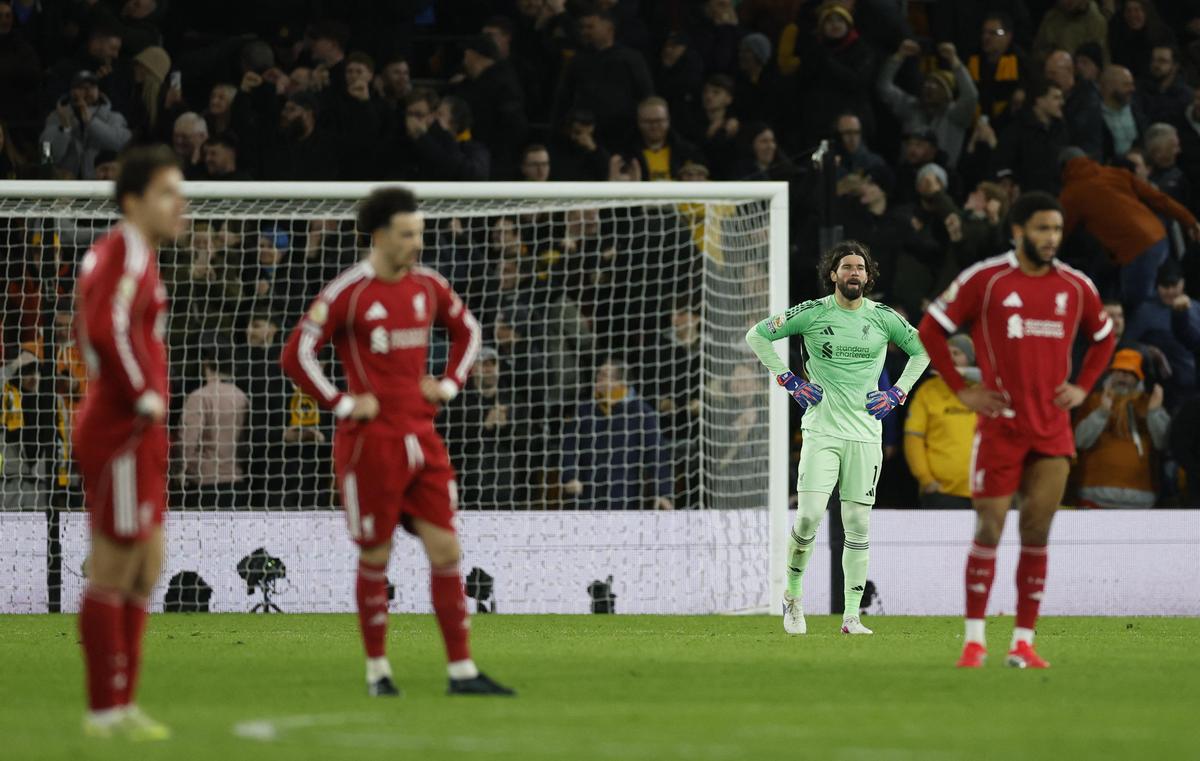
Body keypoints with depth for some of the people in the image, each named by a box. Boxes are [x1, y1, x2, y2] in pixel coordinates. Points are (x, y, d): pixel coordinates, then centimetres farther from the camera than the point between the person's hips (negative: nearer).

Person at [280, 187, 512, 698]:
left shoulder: (427, 285, 8)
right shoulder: (350, 291, -9)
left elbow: (467, 330, 26)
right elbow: (296, 354, -10)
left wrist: (450, 383, 12)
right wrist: (341, 404, -13)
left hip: (421, 435, 5)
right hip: (371, 439, -5)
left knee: (445, 550, 0)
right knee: (375, 557, 2)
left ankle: (461, 670, 3)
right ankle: (377, 669, 15)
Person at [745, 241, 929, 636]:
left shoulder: (883, 318, 4)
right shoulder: (813, 313, -1)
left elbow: (921, 349, 20)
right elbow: (756, 335, 7)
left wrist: (898, 392, 9)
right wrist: (789, 380, 1)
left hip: (865, 434, 2)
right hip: (822, 430, -2)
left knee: (858, 525, 0)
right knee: (808, 515, -13)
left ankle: (852, 615, 5)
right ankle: (793, 595, 9)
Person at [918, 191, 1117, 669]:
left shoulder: (1076, 287, 7)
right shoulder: (985, 280, -5)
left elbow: (1103, 337, 24)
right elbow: (930, 329, 1)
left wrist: (1082, 387, 10)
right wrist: (961, 390, -3)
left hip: (1053, 429, 3)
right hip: (1000, 427, -3)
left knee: (1037, 534, 1)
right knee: (989, 529, -3)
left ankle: (1023, 643, 5)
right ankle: (974, 640, 3)